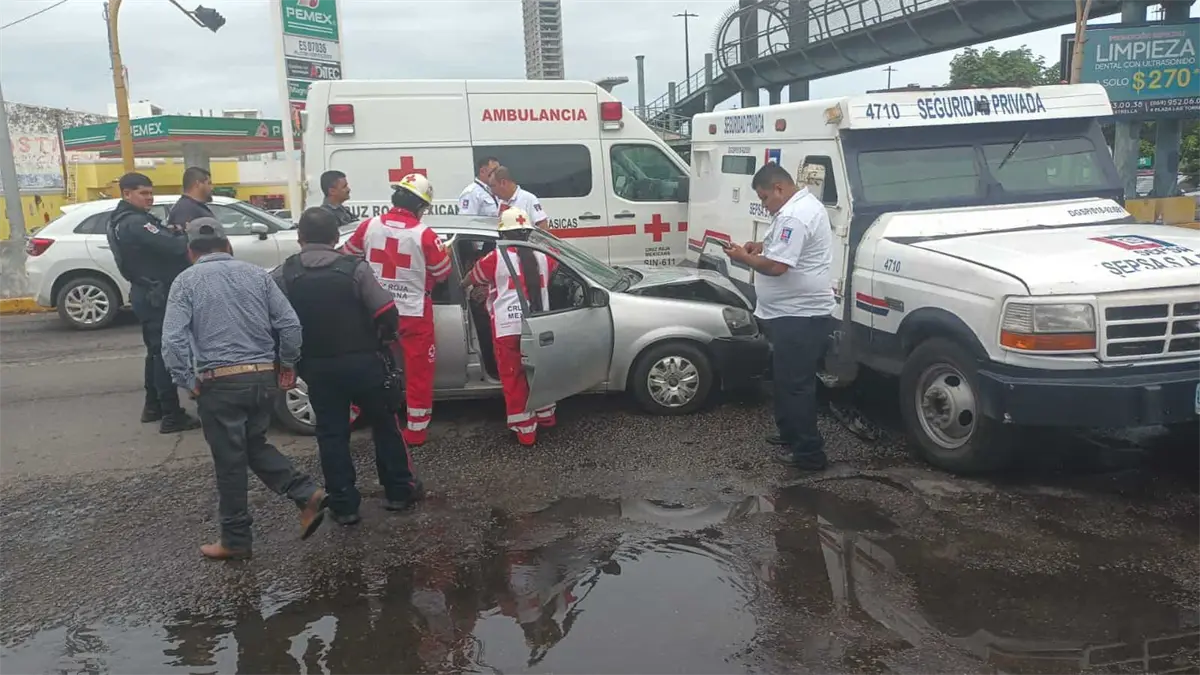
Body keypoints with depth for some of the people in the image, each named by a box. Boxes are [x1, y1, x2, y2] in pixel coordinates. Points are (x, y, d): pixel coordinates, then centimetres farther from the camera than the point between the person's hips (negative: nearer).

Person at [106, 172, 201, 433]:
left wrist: (177, 234, -5)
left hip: (145, 293, 11)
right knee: (166, 352, -6)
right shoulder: (136, 223, -20)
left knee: (156, 350, 20)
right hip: (157, 295, -11)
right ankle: (171, 416, -3)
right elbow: (172, 248, -28)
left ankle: (153, 406, 29)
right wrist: (189, 236, -9)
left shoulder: (119, 222, 15)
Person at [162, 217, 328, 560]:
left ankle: (235, 540, 18)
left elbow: (172, 340, -10)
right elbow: (290, 323, 3)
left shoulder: (187, 281, 1)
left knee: (230, 460, 6)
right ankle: (307, 494, 5)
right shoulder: (256, 273, 9)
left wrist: (189, 382, -2)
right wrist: (288, 364, 13)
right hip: (264, 377, 4)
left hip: (220, 381, -4)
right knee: (255, 445, 21)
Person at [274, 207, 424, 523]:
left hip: (317, 367, 1)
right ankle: (398, 491, 23)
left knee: (331, 434, 11)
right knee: (384, 425, 15)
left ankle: (343, 505, 13)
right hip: (362, 362, -1)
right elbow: (386, 312, -14)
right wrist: (383, 340, 7)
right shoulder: (355, 268, -9)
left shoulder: (283, 275, -3)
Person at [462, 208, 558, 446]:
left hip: (508, 327, -4)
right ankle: (546, 416, 35)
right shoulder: (542, 256, 7)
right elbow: (554, 267, 31)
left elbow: (471, 278, 14)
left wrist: (462, 286, 36)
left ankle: (525, 430, 6)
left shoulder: (497, 257, -3)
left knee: (514, 378, 4)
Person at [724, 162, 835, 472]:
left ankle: (808, 452, 2)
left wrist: (743, 257, -10)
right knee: (787, 379, 20)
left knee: (796, 383, -5)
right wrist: (763, 246, 12)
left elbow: (776, 267, -26)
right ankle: (790, 433, 33)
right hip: (797, 312, 11)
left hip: (799, 315, -11)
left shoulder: (793, 216, -21)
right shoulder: (805, 203, 14)